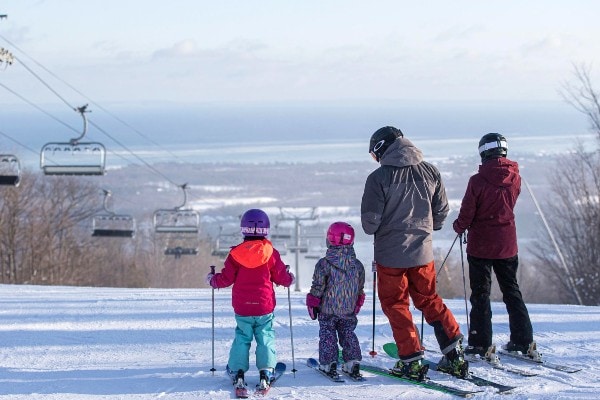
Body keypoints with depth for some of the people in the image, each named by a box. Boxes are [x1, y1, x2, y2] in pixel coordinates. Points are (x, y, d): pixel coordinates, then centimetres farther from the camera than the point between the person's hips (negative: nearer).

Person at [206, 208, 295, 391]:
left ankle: (238, 372, 7)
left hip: (242, 309, 1)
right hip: (265, 308, -1)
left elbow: (226, 279, -2)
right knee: (266, 338, 7)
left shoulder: (235, 254, -7)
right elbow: (282, 277, 3)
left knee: (242, 338, 13)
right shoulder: (271, 253, -7)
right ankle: (266, 372, -2)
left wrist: (212, 279, 19)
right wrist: (290, 278, 26)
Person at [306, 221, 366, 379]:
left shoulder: (324, 264, -15)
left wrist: (313, 304, 2)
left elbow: (318, 287, -10)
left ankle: (329, 363, 3)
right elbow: (360, 288, 8)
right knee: (348, 334, 14)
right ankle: (353, 362, 7)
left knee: (327, 334, 8)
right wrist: (357, 304, 22)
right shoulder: (357, 265, -2)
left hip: (328, 309, -3)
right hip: (349, 311, 3)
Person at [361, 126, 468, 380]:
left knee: (395, 305, 10)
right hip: (422, 251, 4)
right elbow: (442, 212, 7)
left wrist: (374, 229, 10)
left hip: (390, 253, -4)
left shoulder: (379, 177, -14)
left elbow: (370, 221, -12)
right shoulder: (430, 172, 0)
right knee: (430, 301, 18)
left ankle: (411, 361, 7)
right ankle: (455, 356, 13)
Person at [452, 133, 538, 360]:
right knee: (511, 291, 15)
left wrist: (459, 227, 11)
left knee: (480, 294, 3)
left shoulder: (478, 181, -17)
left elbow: (467, 214, -12)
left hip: (481, 245, -4)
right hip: (507, 244, 4)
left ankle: (481, 344, 2)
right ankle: (524, 341, 16)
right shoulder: (515, 178, -3)